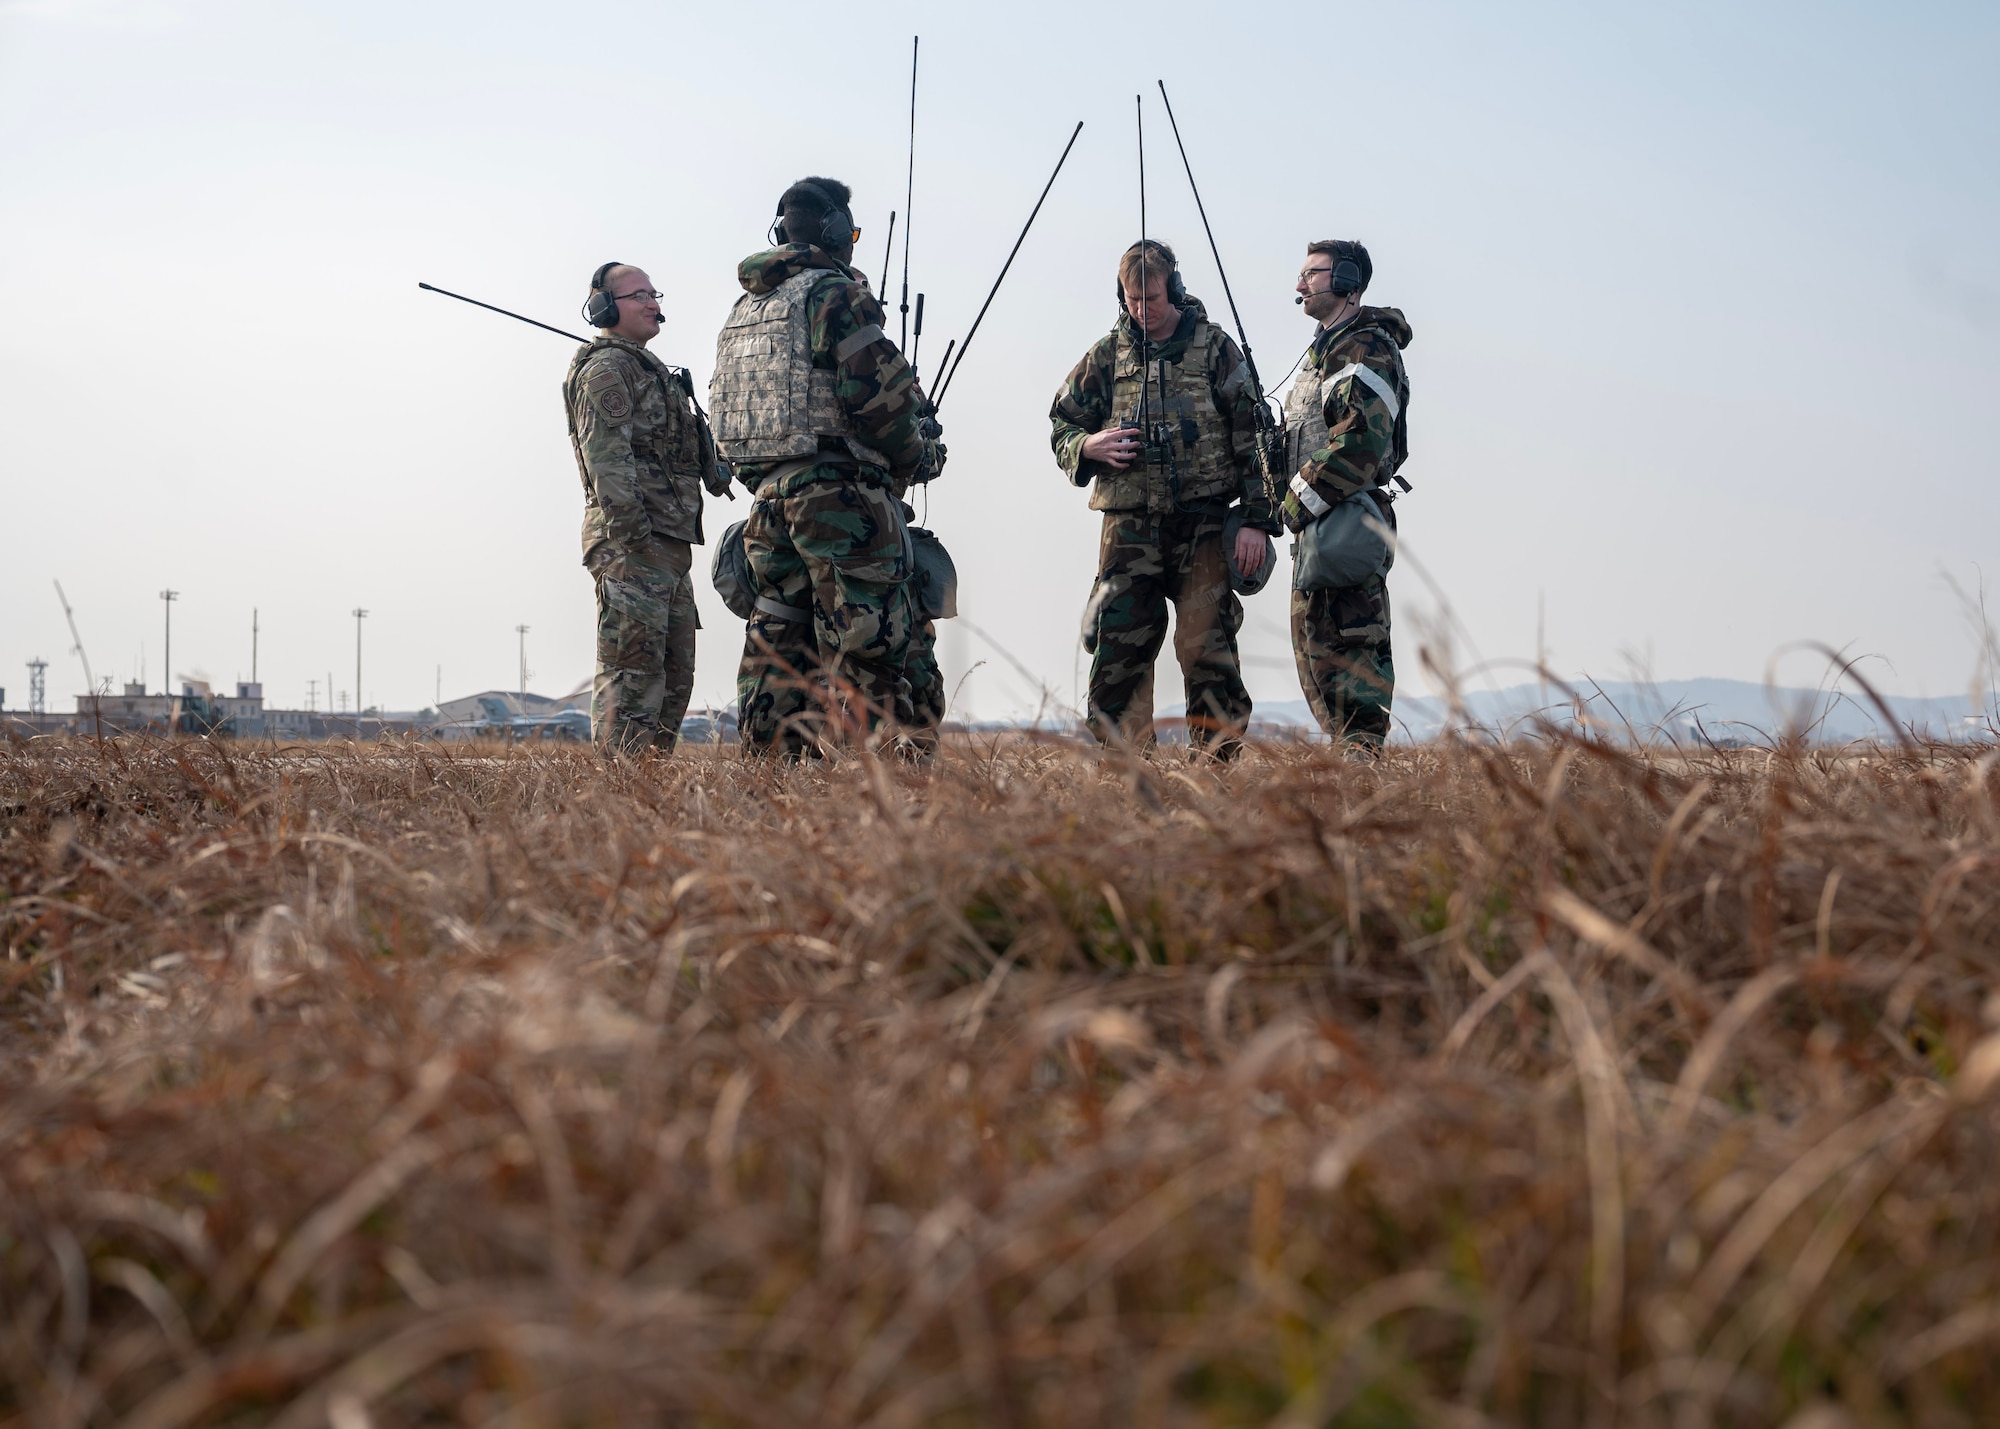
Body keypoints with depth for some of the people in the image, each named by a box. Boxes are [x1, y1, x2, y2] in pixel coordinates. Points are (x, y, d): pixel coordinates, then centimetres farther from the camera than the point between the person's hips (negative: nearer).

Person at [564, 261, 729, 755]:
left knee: (675, 673, 11)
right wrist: (633, 537, -23)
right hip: (633, 546, -10)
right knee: (634, 668, -12)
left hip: (670, 543, 10)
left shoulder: (648, 369, 25)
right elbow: (607, 460, -18)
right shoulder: (606, 369, -7)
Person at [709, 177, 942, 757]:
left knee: (779, 644, 12)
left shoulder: (744, 306, 18)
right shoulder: (834, 292, -7)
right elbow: (879, 392, -14)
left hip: (769, 498, 8)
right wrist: (917, 457, 1)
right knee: (864, 649, -7)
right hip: (839, 492, -8)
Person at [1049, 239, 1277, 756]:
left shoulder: (1214, 348, 5)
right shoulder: (1107, 354, 11)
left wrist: (1256, 519, -6)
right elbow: (1062, 427, 19)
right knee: (1117, 653, -4)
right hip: (1129, 525, 2)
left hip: (1204, 525, -2)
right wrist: (1089, 447, -5)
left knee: (1208, 650, -3)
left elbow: (1251, 438, 2)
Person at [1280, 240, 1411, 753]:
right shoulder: (1326, 350, 22)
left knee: (1343, 639, -14)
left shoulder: (1367, 348, -10)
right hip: (1320, 522, 11)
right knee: (1313, 639, 11)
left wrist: (1303, 500, -20)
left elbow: (1363, 440, -22)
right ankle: (1355, 754, 16)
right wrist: (1296, 503, 13)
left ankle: (1362, 752, -15)